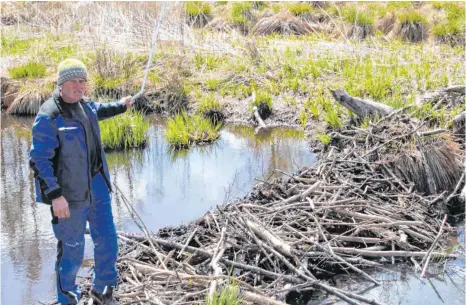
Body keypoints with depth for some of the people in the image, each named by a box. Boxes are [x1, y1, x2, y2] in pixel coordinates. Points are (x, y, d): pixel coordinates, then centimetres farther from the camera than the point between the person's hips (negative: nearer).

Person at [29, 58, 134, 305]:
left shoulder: (84, 104, 6)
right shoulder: (49, 116, -19)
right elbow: (38, 160, -20)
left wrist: (120, 106, 46)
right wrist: (55, 195, -24)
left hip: (96, 185, 8)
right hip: (70, 193, -8)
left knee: (107, 242, 12)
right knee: (72, 250, 2)